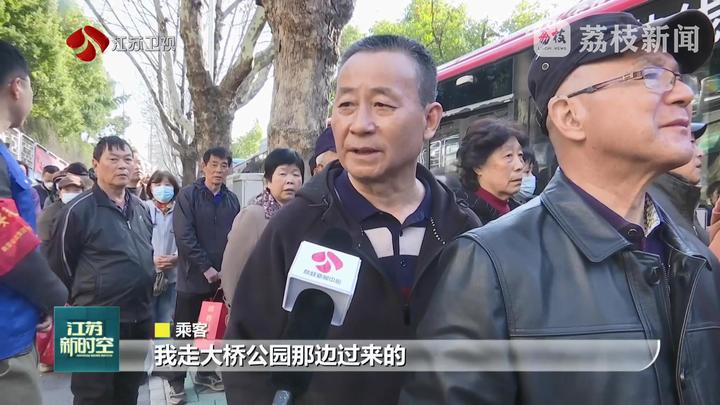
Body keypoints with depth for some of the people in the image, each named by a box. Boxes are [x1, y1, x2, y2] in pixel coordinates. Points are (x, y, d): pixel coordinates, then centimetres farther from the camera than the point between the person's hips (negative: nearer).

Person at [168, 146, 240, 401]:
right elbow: (184, 236, -15)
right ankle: (176, 379, 14)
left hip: (222, 277, 4)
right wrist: (206, 267, -18)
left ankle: (205, 372, 29)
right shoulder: (188, 195, -6)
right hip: (193, 276, -4)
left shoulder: (232, 200, 7)